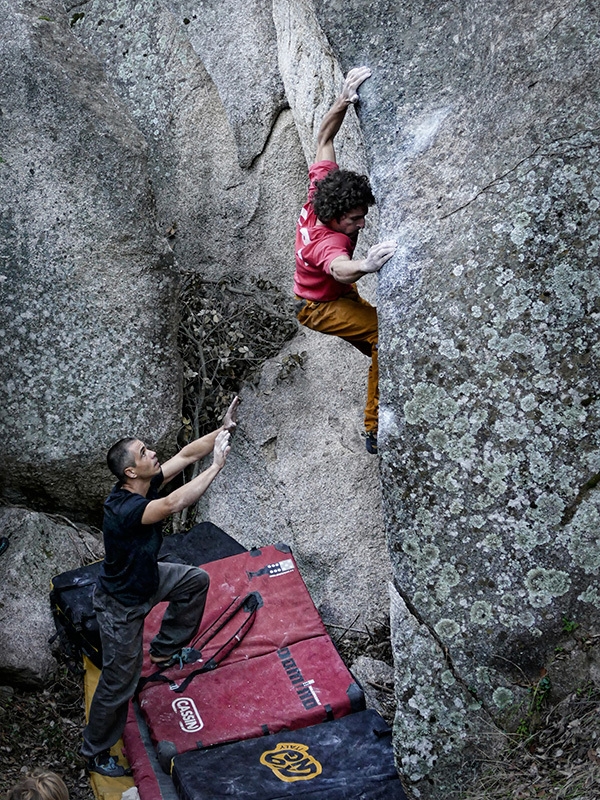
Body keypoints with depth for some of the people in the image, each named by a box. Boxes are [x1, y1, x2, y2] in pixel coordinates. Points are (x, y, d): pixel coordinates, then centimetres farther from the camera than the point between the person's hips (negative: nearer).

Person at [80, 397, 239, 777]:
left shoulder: (144, 484, -13)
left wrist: (223, 430, -21)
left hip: (145, 576, 8)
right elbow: (173, 504, -54)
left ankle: (166, 649, 29)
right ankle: (96, 753, 27)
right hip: (122, 604, -8)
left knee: (196, 579, 14)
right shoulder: (123, 509, -39)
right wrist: (217, 465, -46)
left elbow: (186, 454, -8)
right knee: (119, 683, 6)